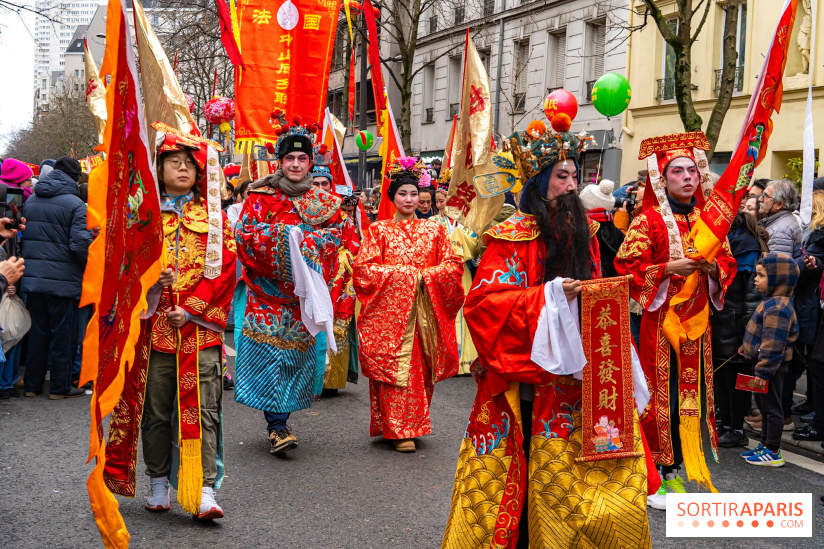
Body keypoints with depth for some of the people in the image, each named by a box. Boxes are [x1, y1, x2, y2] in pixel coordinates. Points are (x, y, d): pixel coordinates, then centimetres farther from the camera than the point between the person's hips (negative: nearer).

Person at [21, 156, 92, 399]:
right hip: (63, 279, -6)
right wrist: (91, 269, -2)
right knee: (62, 334, 4)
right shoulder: (75, 204, -11)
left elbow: (22, 235, 18)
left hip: (32, 277, 6)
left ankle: (32, 384, 19)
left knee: (37, 331, 14)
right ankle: (60, 386, 10)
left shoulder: (30, 201, 11)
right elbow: (81, 243, -17)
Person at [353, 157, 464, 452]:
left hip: (425, 311, 3)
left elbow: (453, 264, 6)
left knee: (422, 367, 3)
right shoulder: (379, 230, 4)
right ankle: (398, 429, -2)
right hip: (390, 310, -2)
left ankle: (415, 422, 16)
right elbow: (363, 269, -4)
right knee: (395, 365, -7)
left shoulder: (433, 230, 11)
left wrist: (425, 275, -10)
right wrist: (403, 273, -11)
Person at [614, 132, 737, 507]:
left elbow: (728, 262, 16)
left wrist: (713, 266, -5)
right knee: (659, 394, -4)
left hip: (696, 321, 5)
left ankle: (672, 469, 18)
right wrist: (669, 268, -18)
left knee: (690, 391, 6)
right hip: (659, 320, -5)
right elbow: (627, 267, -8)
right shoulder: (648, 221, -4)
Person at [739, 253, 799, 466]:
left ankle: (773, 453, 6)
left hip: (771, 367, -11)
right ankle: (765, 445, 30)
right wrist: (746, 349, 28)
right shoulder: (771, 302, 10)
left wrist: (763, 371, -25)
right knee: (765, 406, 18)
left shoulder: (777, 307, -23)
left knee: (771, 407, -2)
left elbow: (773, 345, -26)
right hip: (765, 364, 11)